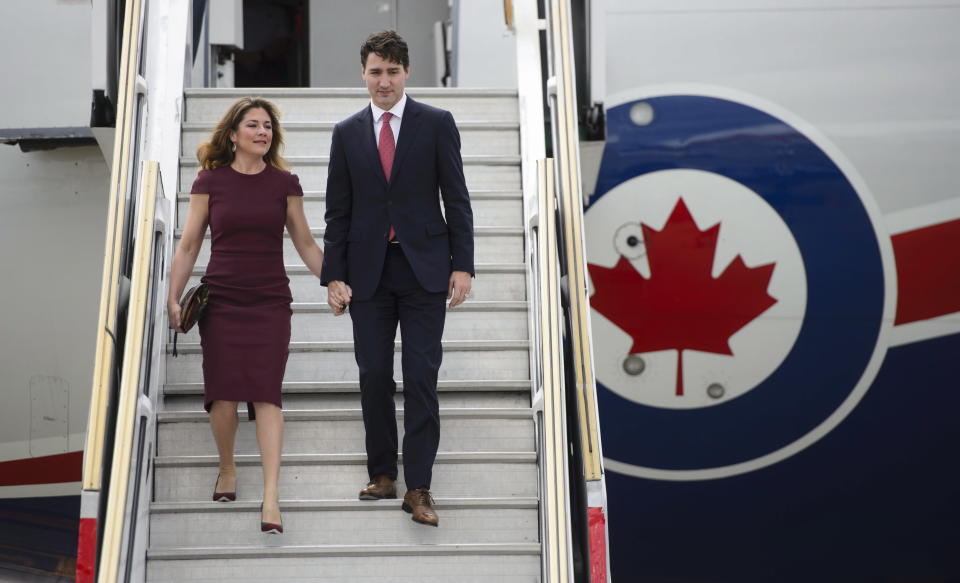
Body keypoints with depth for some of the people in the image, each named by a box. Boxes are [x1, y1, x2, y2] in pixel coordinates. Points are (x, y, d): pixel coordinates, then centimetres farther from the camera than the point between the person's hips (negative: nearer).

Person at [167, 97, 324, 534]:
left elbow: (305, 244, 12)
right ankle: (227, 469, 25)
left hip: (270, 302, 0)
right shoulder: (210, 182, 3)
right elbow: (189, 245, 7)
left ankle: (271, 497, -9)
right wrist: (173, 298, 2)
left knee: (266, 394, -8)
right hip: (220, 301, 0)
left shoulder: (284, 183, 5)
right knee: (224, 394, -3)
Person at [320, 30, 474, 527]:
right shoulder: (347, 133, 8)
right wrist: (333, 275, 1)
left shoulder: (437, 124, 2)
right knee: (373, 376, 5)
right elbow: (338, 211, 8)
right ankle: (382, 475, 19)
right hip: (368, 271, 2)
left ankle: (418, 488, 1)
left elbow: (457, 200, 0)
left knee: (421, 378, -3)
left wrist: (462, 265, -7)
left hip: (423, 267, -2)